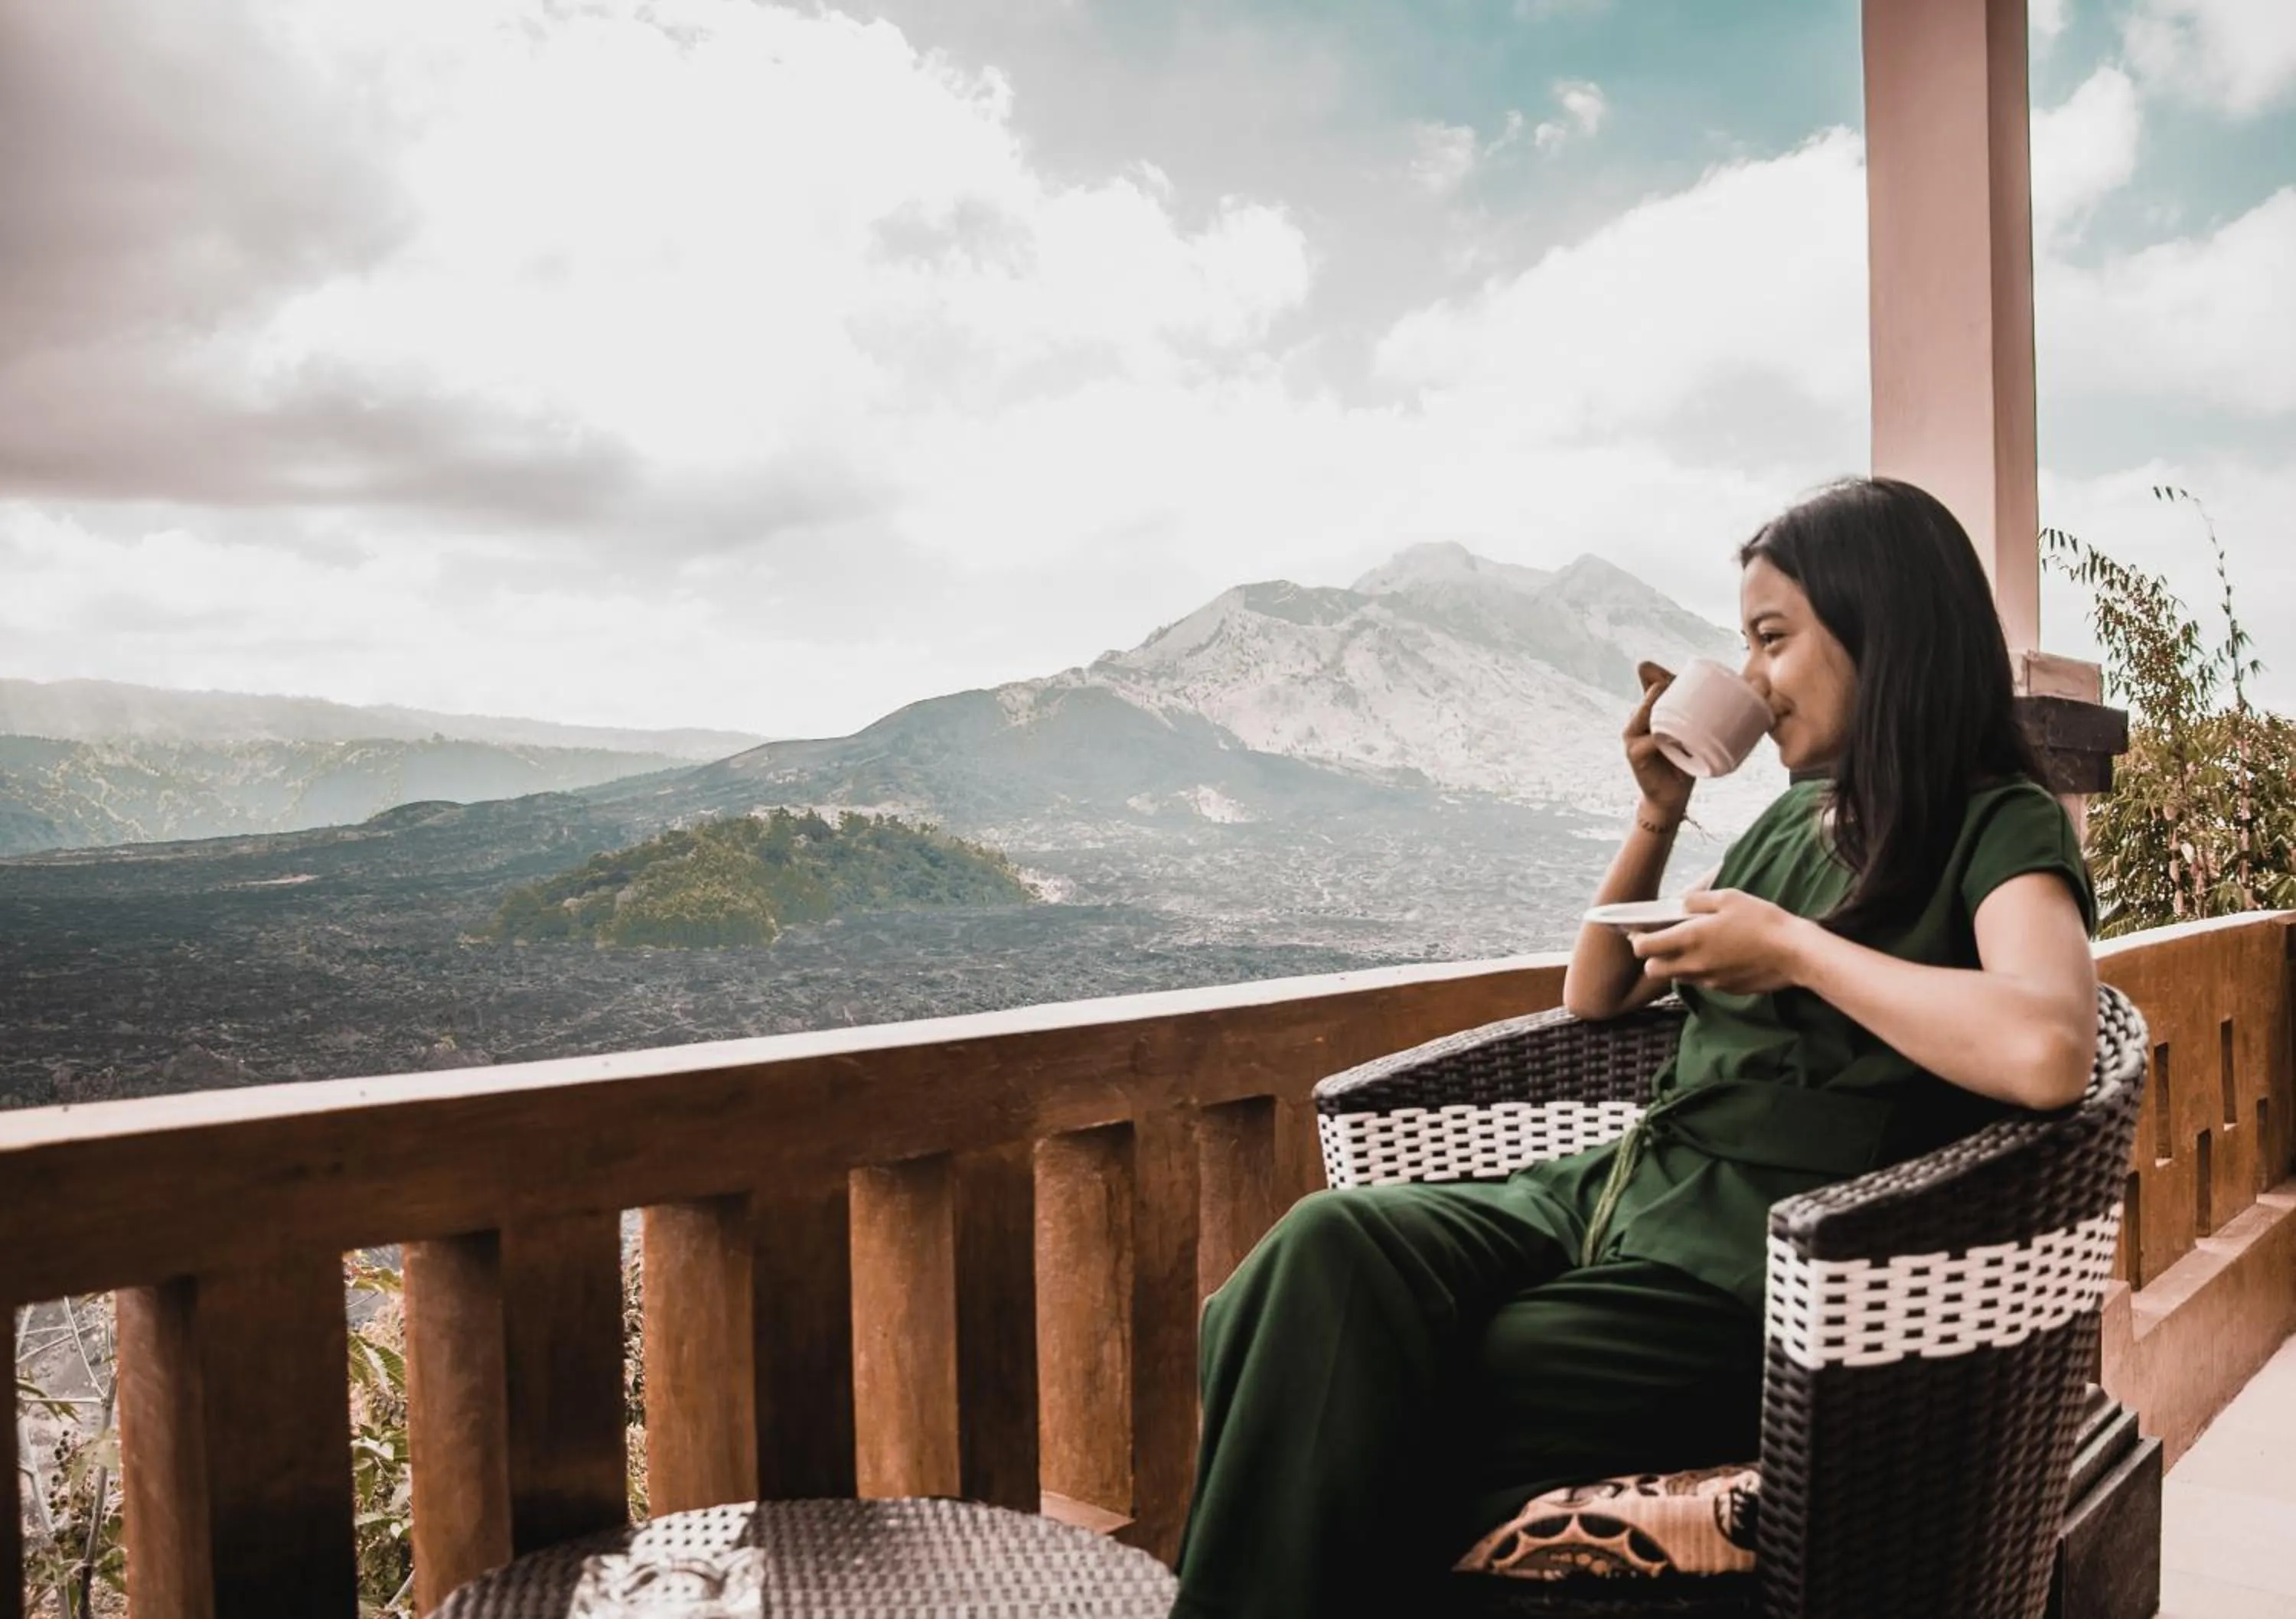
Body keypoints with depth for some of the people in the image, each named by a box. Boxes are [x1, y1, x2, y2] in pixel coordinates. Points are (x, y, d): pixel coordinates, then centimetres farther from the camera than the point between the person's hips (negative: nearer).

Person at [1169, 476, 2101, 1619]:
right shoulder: (1795, 817, 19)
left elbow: (2046, 1051, -26)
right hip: (1617, 1193, 7)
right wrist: (1660, 812, 13)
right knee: (1327, 1250, -23)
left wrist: (1791, 948, -15)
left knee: (1347, 1406, -21)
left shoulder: (2000, 829, -3)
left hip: (1750, 1279, -6)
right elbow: (1594, 996, 26)